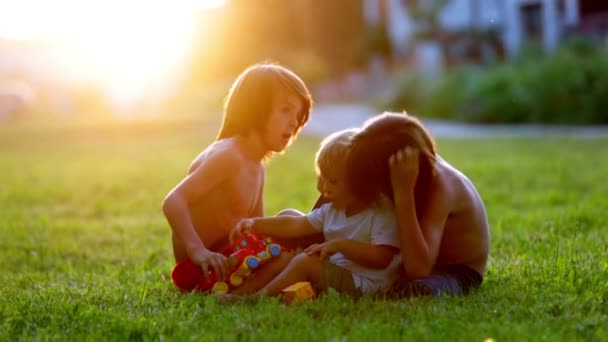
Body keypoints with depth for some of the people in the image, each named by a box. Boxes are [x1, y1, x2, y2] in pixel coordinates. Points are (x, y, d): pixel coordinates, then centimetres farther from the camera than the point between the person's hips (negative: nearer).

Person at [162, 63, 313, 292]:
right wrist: (197, 250, -38)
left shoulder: (256, 167, 13)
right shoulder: (227, 155, -18)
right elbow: (173, 201, -28)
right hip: (205, 268, -10)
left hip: (228, 254, 10)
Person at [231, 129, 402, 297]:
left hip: (363, 284, -9)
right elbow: (294, 225, 13)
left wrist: (340, 245, -27)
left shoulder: (383, 215, -14)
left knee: (306, 261, -22)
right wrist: (254, 223, 3)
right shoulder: (332, 210, 13)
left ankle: (260, 297, -16)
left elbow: (381, 258, -24)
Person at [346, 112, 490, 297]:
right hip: (422, 262, 7)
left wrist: (403, 191, -43)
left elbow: (418, 269, -43)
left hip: (457, 272, -7)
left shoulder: (439, 184, -31)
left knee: (410, 291, -39)